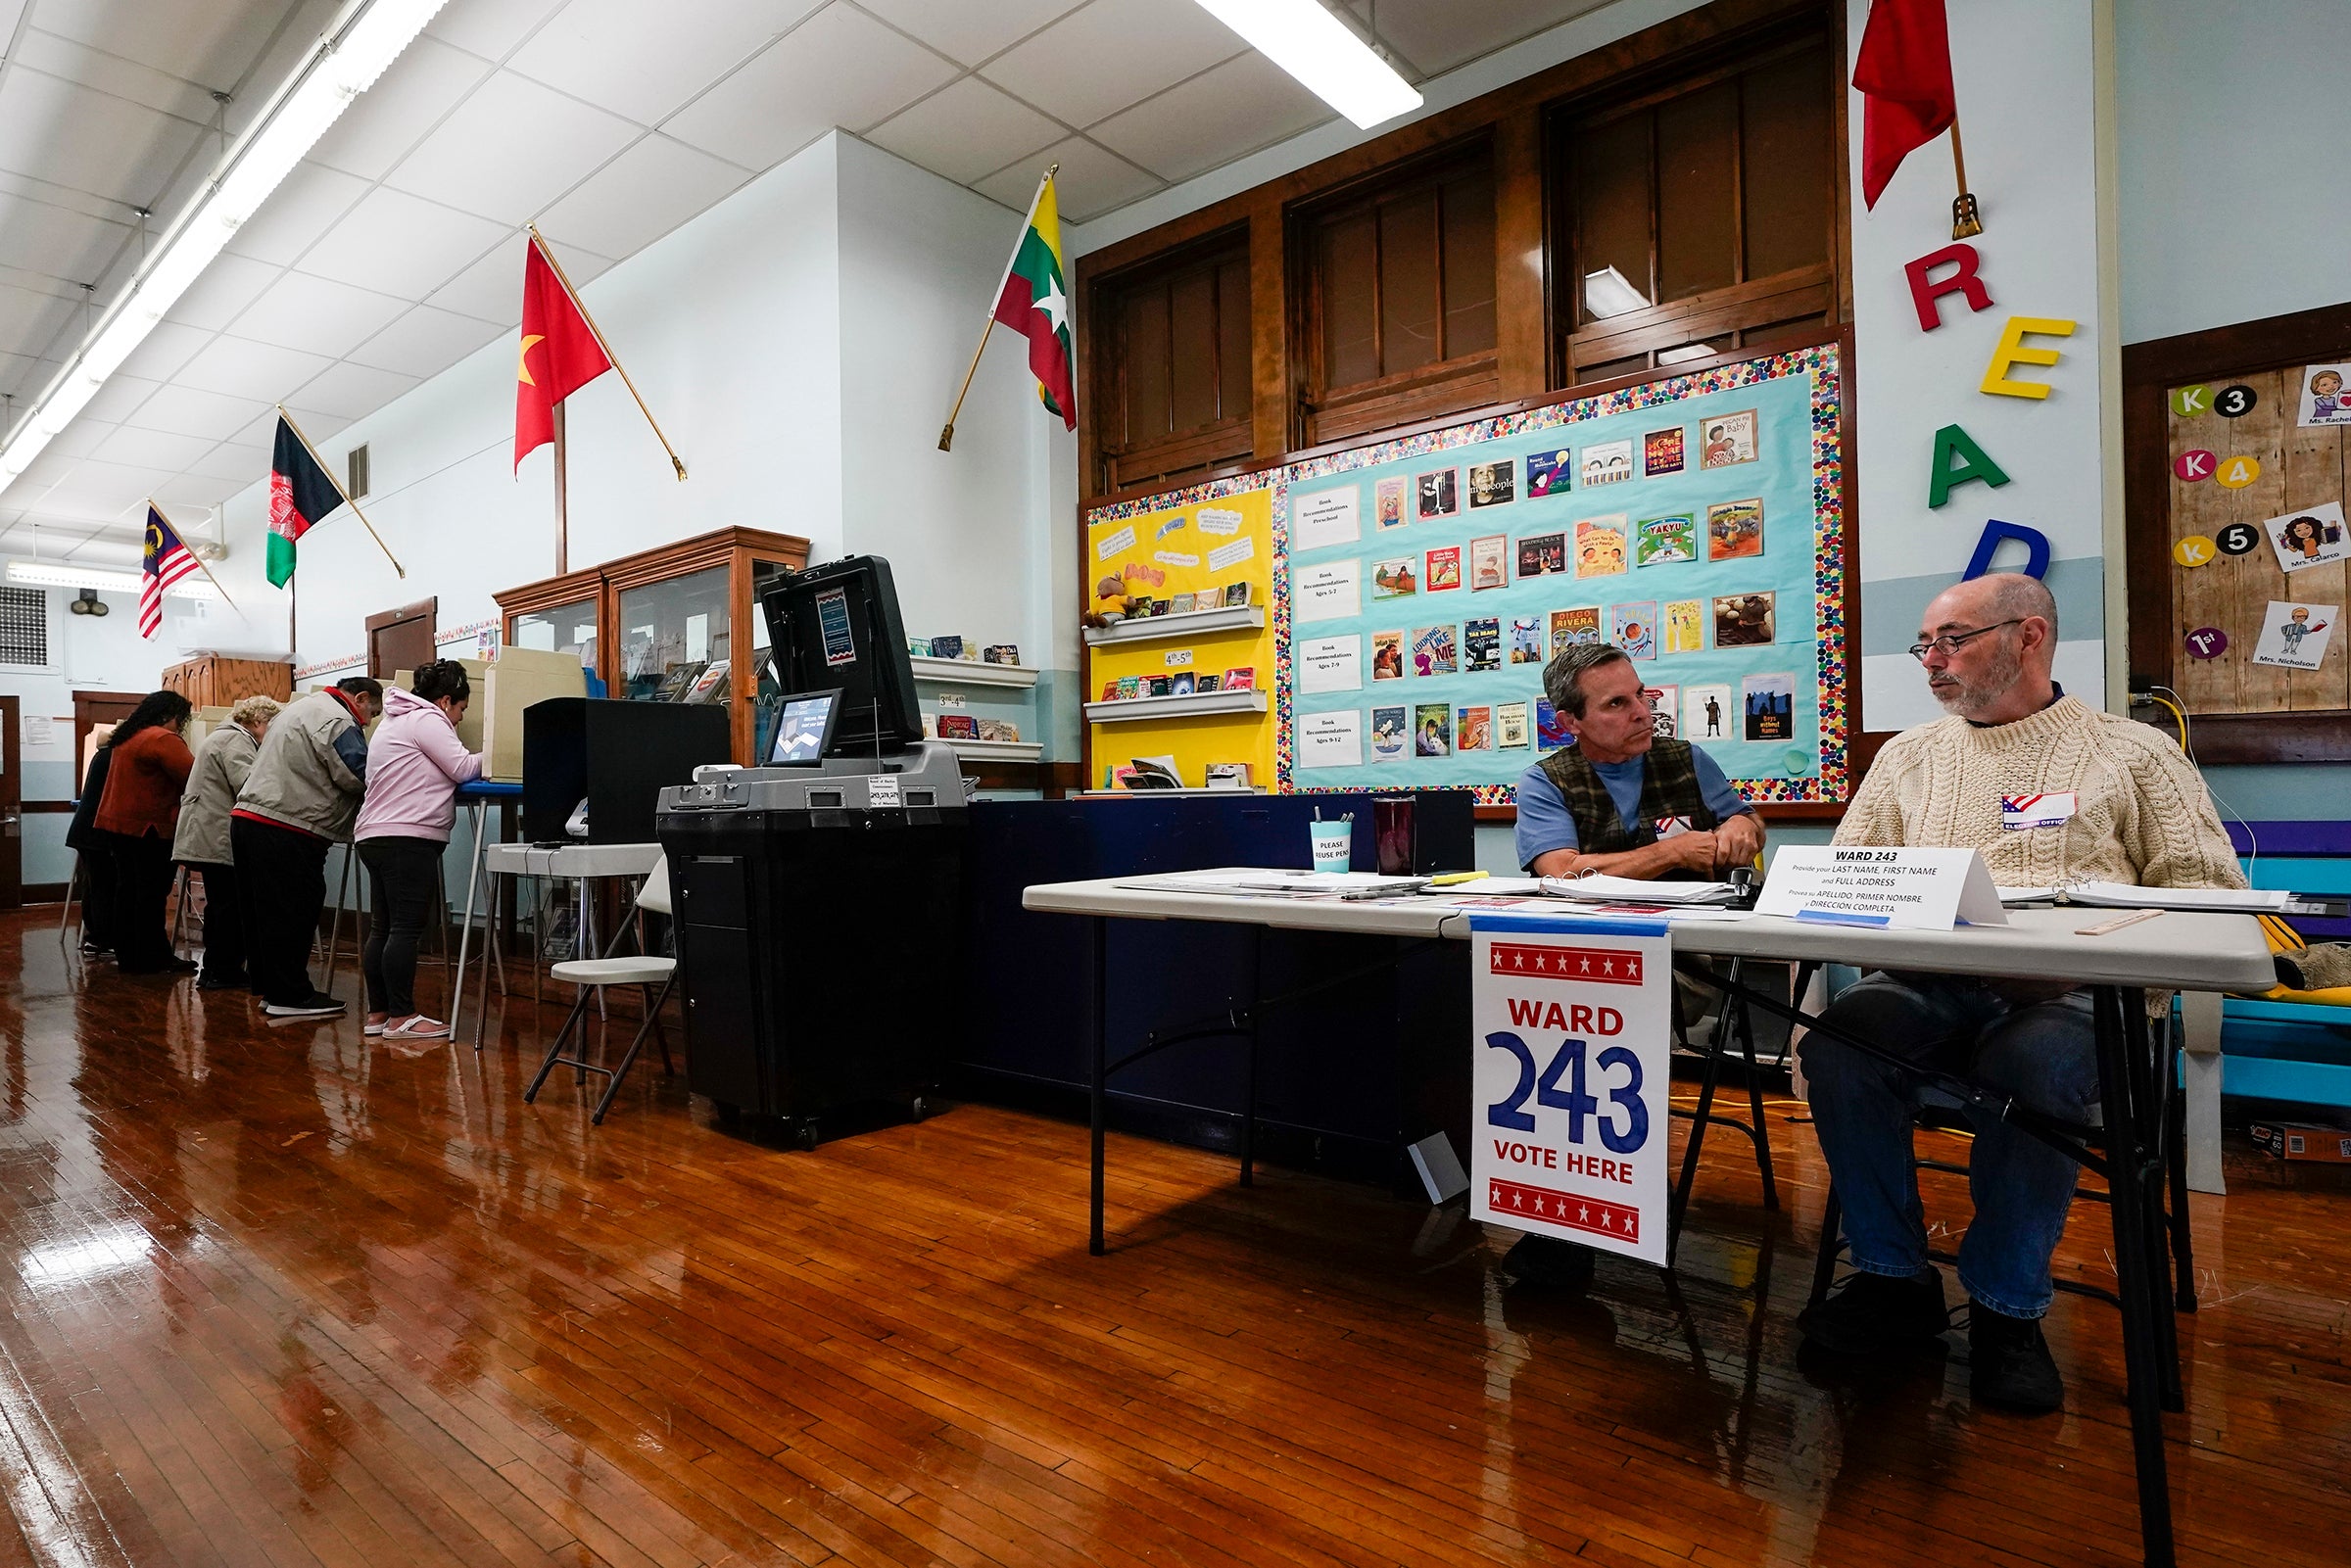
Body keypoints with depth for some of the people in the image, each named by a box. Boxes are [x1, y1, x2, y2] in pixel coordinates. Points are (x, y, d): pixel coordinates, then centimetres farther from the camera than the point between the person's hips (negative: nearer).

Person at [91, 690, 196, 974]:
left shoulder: (128, 737, 17)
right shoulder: (163, 739, -14)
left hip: (118, 823, 10)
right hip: (147, 828, -10)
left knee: (128, 891, 12)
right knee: (151, 895, -5)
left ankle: (128, 957, 17)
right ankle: (153, 959, -2)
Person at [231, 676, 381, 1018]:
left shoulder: (302, 706, 23)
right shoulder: (338, 721, -11)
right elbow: (360, 777, -16)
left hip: (247, 816, 11)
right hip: (286, 832, -11)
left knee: (265, 910, 14)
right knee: (293, 913, -5)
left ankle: (270, 988, 22)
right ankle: (289, 996, 0)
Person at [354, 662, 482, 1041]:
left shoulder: (398, 720, 26)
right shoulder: (427, 719, -6)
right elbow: (463, 767, -11)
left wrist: (477, 759, 17)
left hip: (375, 836, 11)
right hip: (408, 839, -11)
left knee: (382, 929, 11)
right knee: (406, 929, -9)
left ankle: (378, 1013, 15)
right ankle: (401, 1018, -7)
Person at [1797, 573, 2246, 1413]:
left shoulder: (2134, 753, 12)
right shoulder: (1909, 755, 20)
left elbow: (2207, 891, 4)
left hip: (2073, 995, -2)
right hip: (1930, 986, 3)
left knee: (2030, 1067, -36)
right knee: (1837, 1040, -29)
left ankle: (2006, 1305, -13)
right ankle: (1896, 1280, -12)